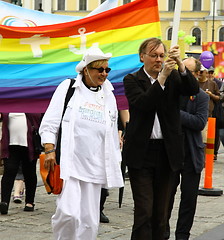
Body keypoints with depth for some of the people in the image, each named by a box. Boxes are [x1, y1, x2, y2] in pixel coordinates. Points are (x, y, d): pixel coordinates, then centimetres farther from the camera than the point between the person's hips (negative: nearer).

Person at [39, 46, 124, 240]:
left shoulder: (109, 96, 15)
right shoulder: (68, 87, 3)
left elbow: (113, 134, 21)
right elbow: (50, 122, 0)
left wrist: (115, 162, 17)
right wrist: (50, 150, -10)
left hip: (94, 166, 5)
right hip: (68, 162, -4)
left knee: (90, 220, 4)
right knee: (69, 213, -17)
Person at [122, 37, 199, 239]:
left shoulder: (174, 77, 7)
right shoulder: (132, 80, -1)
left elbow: (194, 89, -11)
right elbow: (142, 104, -18)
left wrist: (180, 65, -24)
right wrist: (162, 78, -25)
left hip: (167, 152, 3)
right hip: (142, 152, -3)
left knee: (161, 211, 11)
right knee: (144, 211, -6)